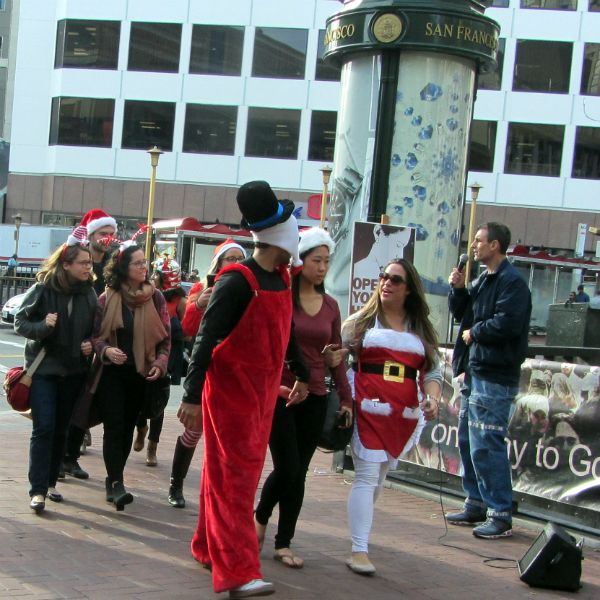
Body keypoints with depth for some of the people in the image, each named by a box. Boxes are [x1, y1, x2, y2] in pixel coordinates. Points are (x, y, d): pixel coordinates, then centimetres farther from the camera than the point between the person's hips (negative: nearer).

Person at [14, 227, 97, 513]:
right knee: (44, 428, -9)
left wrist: (90, 344, -5)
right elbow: (20, 321, -4)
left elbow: (93, 329, 15)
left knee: (61, 430, 9)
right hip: (43, 368, -4)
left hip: (74, 371, 4)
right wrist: (42, 326, -22)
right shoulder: (42, 289, -9)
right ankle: (38, 490, -6)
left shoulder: (89, 293, 2)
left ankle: (50, 482, 21)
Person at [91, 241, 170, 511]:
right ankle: (116, 483, -10)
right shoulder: (107, 298, -4)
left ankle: (114, 479, 22)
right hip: (112, 372, -2)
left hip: (141, 374, 2)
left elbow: (165, 335, 4)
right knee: (114, 428, -9)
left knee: (127, 428, 9)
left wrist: (160, 362, -9)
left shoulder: (155, 297, 0)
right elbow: (95, 334, 1)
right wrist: (105, 350, -19)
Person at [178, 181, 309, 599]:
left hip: (263, 390, 8)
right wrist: (192, 396, -23)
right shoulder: (237, 281, -17)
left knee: (243, 471, 14)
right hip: (230, 388, -8)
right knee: (233, 474, -7)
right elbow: (206, 338, -20)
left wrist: (302, 374, 27)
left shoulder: (281, 278, 8)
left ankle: (211, 547, 28)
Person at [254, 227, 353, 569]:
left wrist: (346, 398, 10)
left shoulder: (330, 306, 8)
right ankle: (260, 518, 23)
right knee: (287, 468, -6)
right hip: (279, 393, -4)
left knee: (299, 473, 6)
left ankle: (283, 543, 17)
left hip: (315, 399, 4)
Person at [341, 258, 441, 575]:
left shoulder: (421, 329, 13)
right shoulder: (361, 322, 7)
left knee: (379, 476, 14)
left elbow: (432, 372, 9)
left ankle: (360, 525, 35)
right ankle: (359, 551, -9)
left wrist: (433, 398, -11)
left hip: (404, 415, 3)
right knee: (367, 477, -9)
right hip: (368, 409, -3)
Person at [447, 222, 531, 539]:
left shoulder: (512, 282, -14)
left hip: (495, 376, -10)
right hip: (474, 371, 10)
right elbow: (461, 313, 22)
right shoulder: (483, 280, 17)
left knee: (485, 445, -11)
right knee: (467, 441, 16)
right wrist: (458, 289, 4)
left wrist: (474, 332, -10)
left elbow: (506, 323, -25)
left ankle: (501, 515, -4)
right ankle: (476, 504, 27)